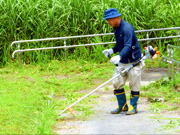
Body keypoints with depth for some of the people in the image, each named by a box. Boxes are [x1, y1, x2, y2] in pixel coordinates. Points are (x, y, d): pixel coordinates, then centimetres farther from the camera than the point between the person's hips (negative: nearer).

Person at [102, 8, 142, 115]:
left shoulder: (127, 28, -21)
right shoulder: (116, 29, 8)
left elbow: (128, 46, -31)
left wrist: (119, 56, -45)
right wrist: (111, 51, 5)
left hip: (134, 62, -8)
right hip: (122, 62, 9)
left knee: (134, 85, 0)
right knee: (117, 83, 5)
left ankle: (133, 107, 13)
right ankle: (122, 105, 18)